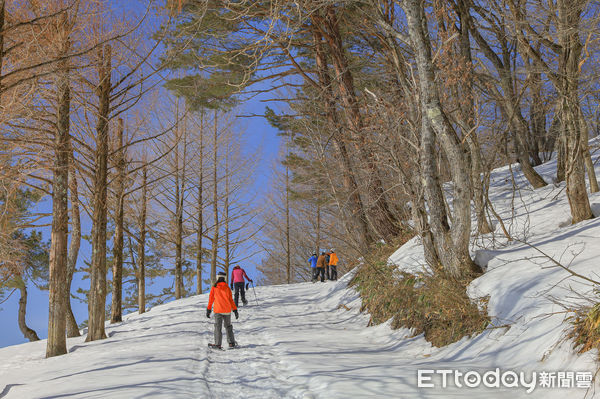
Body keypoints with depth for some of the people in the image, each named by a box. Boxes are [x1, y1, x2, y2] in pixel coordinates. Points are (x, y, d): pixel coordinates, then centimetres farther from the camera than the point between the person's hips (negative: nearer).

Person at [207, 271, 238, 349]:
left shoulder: (214, 288, -2)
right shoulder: (227, 288, 0)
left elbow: (211, 299, 1)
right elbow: (231, 300, 2)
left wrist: (208, 310, 9)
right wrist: (235, 310, 7)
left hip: (218, 311, -2)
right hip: (227, 310, 2)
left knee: (218, 327, -1)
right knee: (228, 326, 16)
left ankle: (218, 344, -8)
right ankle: (231, 343, 17)